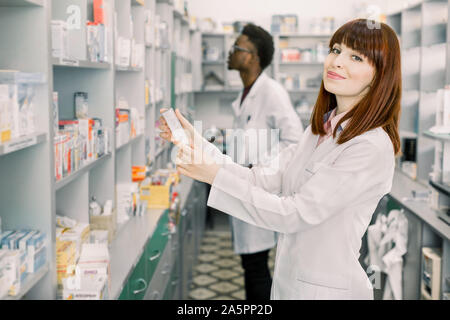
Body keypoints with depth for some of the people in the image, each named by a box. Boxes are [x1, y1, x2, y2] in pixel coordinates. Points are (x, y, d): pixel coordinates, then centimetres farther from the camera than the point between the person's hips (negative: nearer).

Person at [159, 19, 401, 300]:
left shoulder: (373, 148, -21)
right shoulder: (320, 129, 6)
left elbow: (293, 214, -22)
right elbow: (265, 180, -1)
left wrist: (216, 175, -24)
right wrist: (197, 143, -7)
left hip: (328, 289, -7)